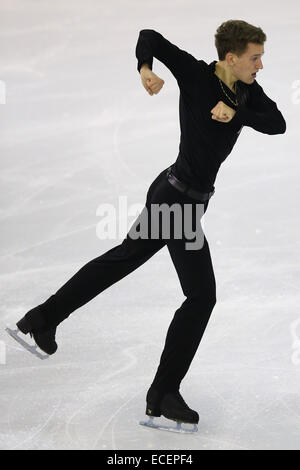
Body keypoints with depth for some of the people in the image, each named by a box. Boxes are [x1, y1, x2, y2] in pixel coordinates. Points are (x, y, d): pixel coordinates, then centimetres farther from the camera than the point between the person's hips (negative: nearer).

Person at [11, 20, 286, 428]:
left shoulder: (248, 90, 1)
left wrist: (235, 113, -22)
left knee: (124, 258, 24)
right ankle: (163, 395, 4)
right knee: (201, 296, -5)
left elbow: (278, 124, -7)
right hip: (181, 199, -9)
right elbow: (149, 36, -14)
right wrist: (145, 69, -32)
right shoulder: (196, 74, -17)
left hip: (171, 194, 9)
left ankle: (43, 319, 38)